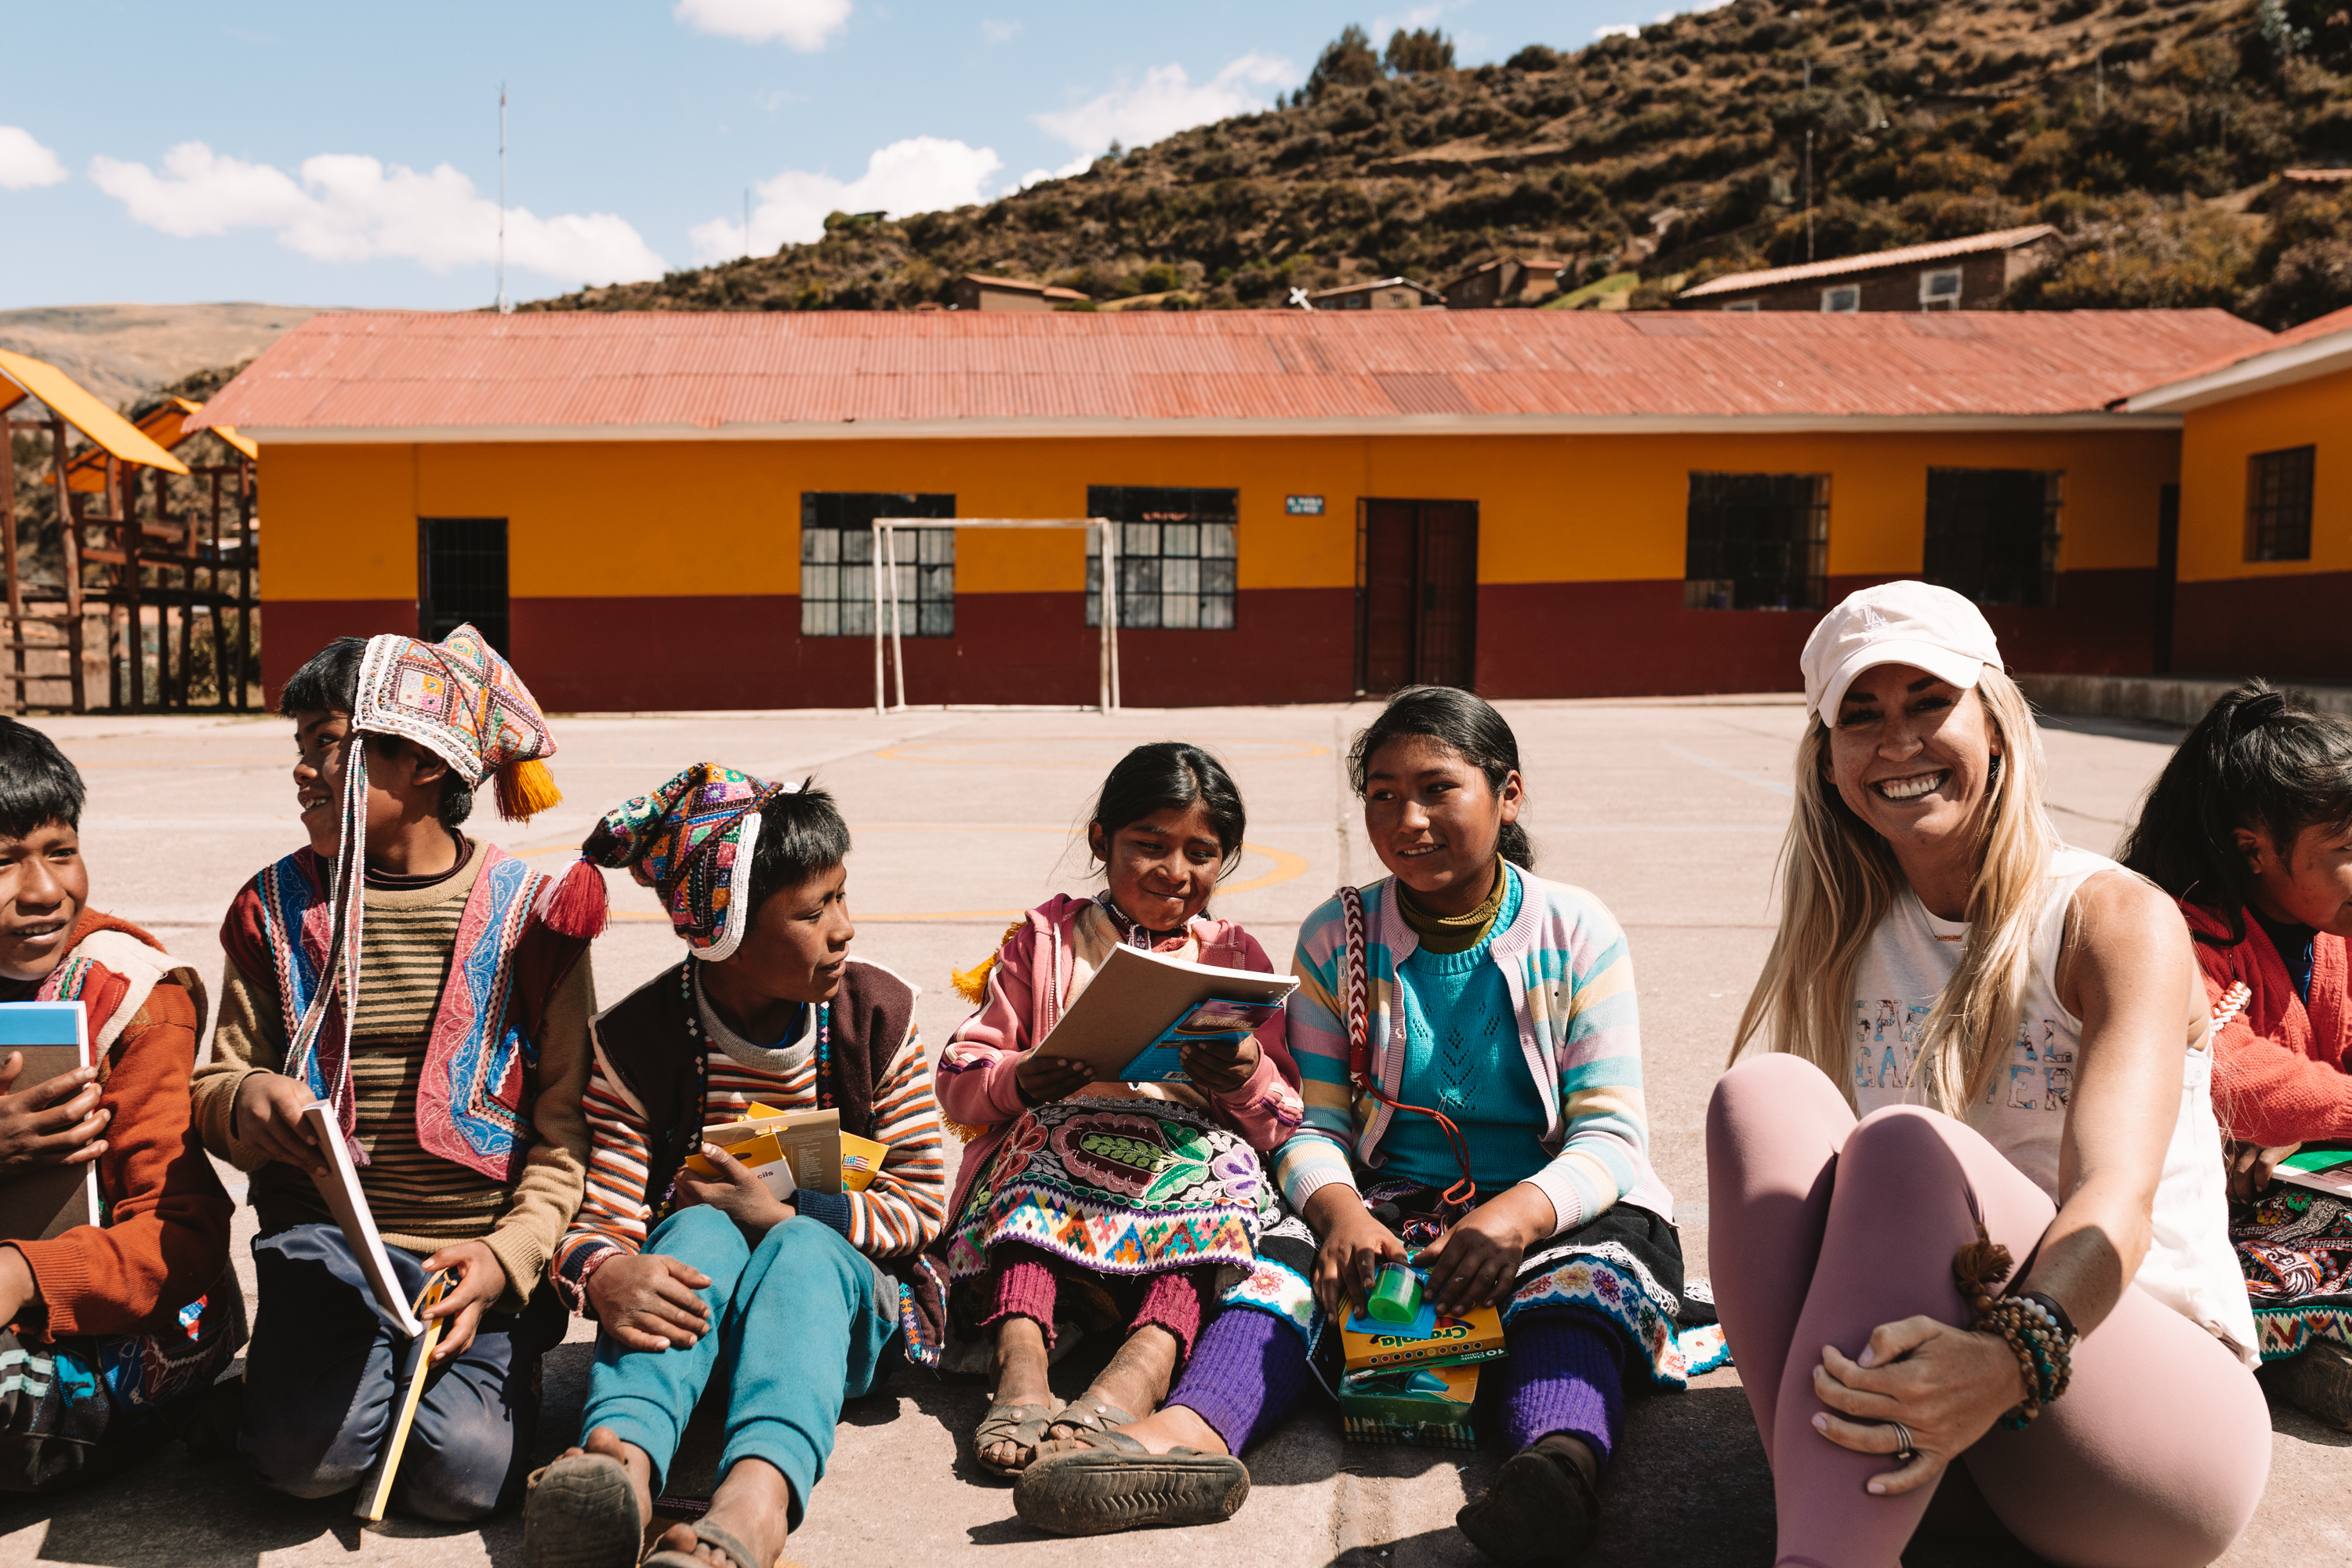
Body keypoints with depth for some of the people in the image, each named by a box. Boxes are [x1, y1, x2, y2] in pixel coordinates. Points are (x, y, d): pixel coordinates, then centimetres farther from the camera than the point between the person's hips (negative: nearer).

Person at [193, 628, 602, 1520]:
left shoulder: (529, 916, -3)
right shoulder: (277, 909, 6)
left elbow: (566, 1129, -3)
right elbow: (216, 1084, 11)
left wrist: (507, 1255, -18)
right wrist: (247, 1099, -14)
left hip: (479, 1250, -2)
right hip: (327, 1237, 2)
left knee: (464, 1476, -18)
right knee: (303, 1455, -21)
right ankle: (373, 1358, 12)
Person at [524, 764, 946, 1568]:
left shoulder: (878, 1012, -2)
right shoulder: (636, 1041, -6)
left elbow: (921, 1202, -3)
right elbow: (598, 1220, -13)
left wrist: (787, 1215, -18)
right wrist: (606, 1274, -38)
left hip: (841, 1287, 0)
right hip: (698, 1297, 0)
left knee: (803, 1250, -34)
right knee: (700, 1230, -33)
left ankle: (756, 1500, -63)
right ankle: (623, 1459, -61)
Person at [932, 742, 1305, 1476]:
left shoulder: (1237, 958, 18)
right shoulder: (1044, 939, 16)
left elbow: (1286, 1124, 11)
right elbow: (957, 1079, 8)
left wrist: (1250, 1079, -12)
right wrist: (1018, 1081, -15)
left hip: (1192, 1148, 1)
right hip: (1055, 1140, 0)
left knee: (1216, 1167, -32)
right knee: (1040, 1145, -33)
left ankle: (1144, 1362, -53)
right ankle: (1020, 1361, -51)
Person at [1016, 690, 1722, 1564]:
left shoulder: (1577, 932, -1)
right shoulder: (1335, 940, 4)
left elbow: (1610, 1136, -7)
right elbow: (1313, 1124, -1)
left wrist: (1517, 1215, -29)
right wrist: (1342, 1213, -25)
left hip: (1552, 1206, -1)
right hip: (1391, 1203, 2)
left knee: (1595, 1265, -33)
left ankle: (1562, 1457, -60)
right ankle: (1193, 1433, -52)